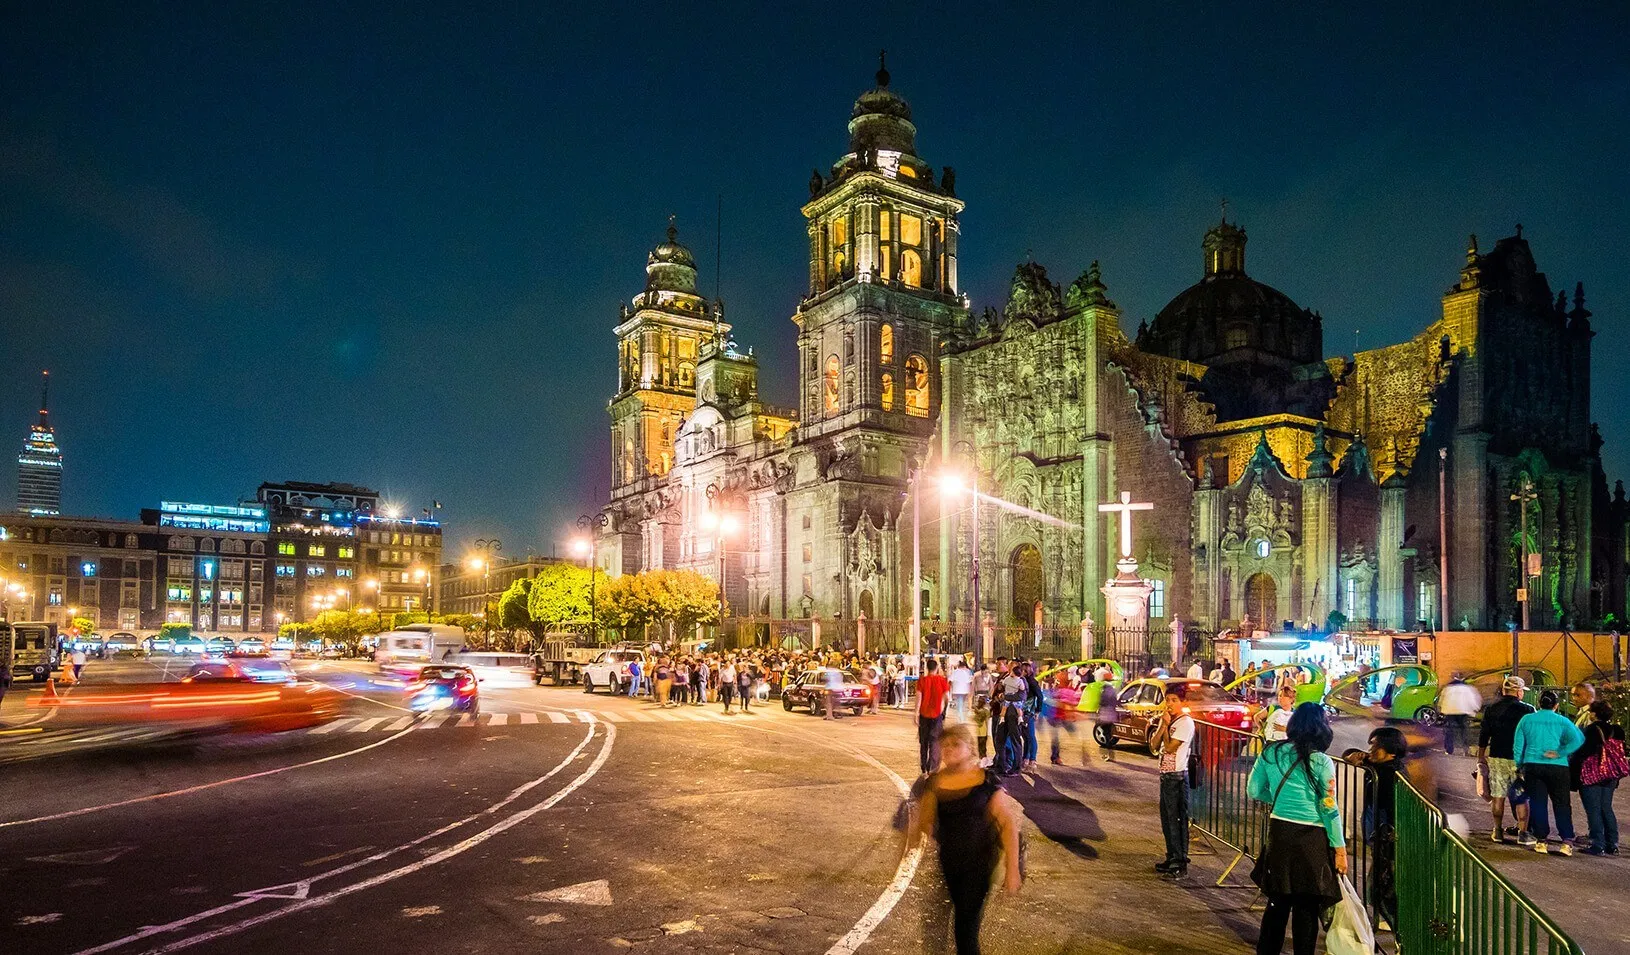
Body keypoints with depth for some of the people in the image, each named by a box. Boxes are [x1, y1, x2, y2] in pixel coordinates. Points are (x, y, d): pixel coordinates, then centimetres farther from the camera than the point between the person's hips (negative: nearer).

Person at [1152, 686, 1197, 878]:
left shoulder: (1186, 722, -14)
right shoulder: (1167, 719, 11)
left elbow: (1170, 748, -20)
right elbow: (1154, 745, 4)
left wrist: (1166, 725, -11)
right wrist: (1163, 725, -6)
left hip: (1177, 776, -9)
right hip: (1165, 775, 9)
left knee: (1178, 819, -4)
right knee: (1167, 819, 15)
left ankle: (1181, 863, 3)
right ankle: (1172, 857, 26)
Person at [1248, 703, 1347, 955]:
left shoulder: (1272, 753, 0)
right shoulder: (1322, 762, -11)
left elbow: (1254, 791, 6)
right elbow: (1329, 810, -8)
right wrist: (1340, 849, 0)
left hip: (1279, 833, 4)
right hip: (1310, 839, -4)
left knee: (1278, 901, 17)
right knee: (1307, 907, 9)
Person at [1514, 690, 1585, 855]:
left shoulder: (1526, 720, 6)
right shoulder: (1562, 721, 2)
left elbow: (1518, 745, 6)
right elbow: (1577, 739, -15)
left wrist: (1519, 765, 12)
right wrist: (1560, 753, -11)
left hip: (1532, 765, 1)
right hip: (1558, 767, -1)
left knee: (1537, 803, 6)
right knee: (1561, 804, 6)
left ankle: (1541, 840, 7)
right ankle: (1567, 841, -1)